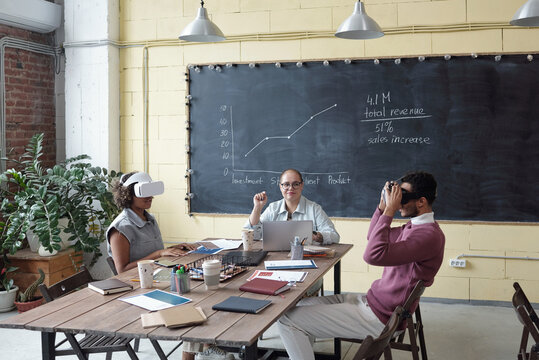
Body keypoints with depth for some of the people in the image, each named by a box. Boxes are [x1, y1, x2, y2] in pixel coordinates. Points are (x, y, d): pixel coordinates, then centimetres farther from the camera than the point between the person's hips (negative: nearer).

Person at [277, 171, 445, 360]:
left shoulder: (429, 235, -22)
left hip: (380, 317, -11)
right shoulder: (415, 225, 10)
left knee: (288, 320, -11)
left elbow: (373, 255, -32)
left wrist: (389, 210, -26)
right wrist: (383, 204, 8)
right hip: (371, 301, 11)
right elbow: (372, 237, 23)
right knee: (304, 304, 14)